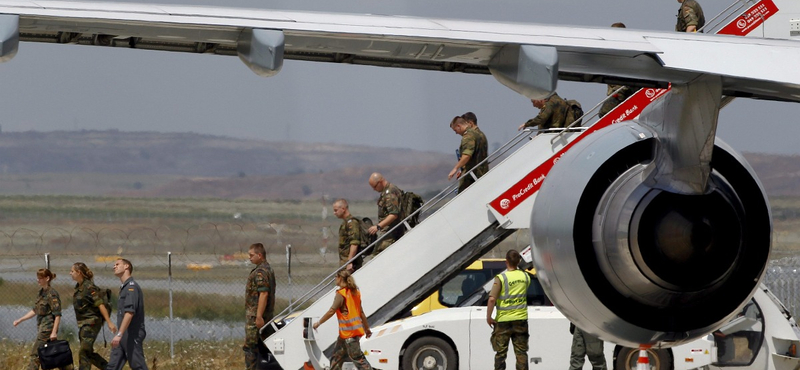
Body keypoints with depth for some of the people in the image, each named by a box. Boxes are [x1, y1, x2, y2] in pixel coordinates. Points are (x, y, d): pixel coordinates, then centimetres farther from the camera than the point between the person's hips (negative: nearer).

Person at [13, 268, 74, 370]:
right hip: (41, 327, 9)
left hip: (48, 327, -9)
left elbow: (57, 315, -17)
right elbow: (35, 311, 20)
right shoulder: (41, 292, 12)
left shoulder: (52, 294, -14)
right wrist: (20, 320, 17)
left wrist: (54, 332, -21)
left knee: (35, 354, -8)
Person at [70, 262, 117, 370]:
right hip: (83, 324, 9)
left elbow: (100, 305, -20)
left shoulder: (89, 287, -16)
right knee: (88, 352, 12)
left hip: (91, 323, -9)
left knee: (84, 352, -10)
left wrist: (109, 322, -23)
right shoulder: (78, 287, 11)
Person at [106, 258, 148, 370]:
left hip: (132, 335, -10)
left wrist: (119, 334, -29)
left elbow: (130, 312, -24)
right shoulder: (124, 287, 18)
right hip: (124, 336, 10)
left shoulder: (131, 286, -13)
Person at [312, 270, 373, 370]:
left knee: (357, 358, -7)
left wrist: (318, 323, -8)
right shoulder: (355, 292, 11)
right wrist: (367, 328, 19)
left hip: (348, 332, -9)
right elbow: (361, 313, 14)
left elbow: (331, 311, -17)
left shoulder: (341, 294, -14)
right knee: (337, 356, 17)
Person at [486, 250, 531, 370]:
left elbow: (492, 299, -18)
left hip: (503, 320, -3)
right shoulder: (525, 276, 1)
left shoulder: (501, 278, -14)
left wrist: (488, 317, -10)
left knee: (501, 352, 5)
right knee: (521, 352, 8)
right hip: (521, 319, 3)